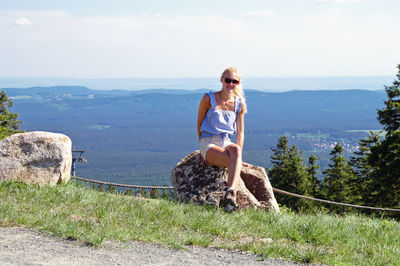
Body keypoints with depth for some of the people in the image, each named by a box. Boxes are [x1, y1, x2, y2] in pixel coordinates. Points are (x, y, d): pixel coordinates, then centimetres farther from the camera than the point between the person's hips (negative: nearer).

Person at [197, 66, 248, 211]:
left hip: (227, 143, 3)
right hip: (209, 143, -3)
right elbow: (199, 124, 8)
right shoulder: (209, 99, 0)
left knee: (236, 150, -37)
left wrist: (239, 154, 0)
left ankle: (230, 193, -52)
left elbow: (240, 131, 11)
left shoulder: (239, 103, 10)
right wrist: (203, 148, 4)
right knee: (235, 162, -34)